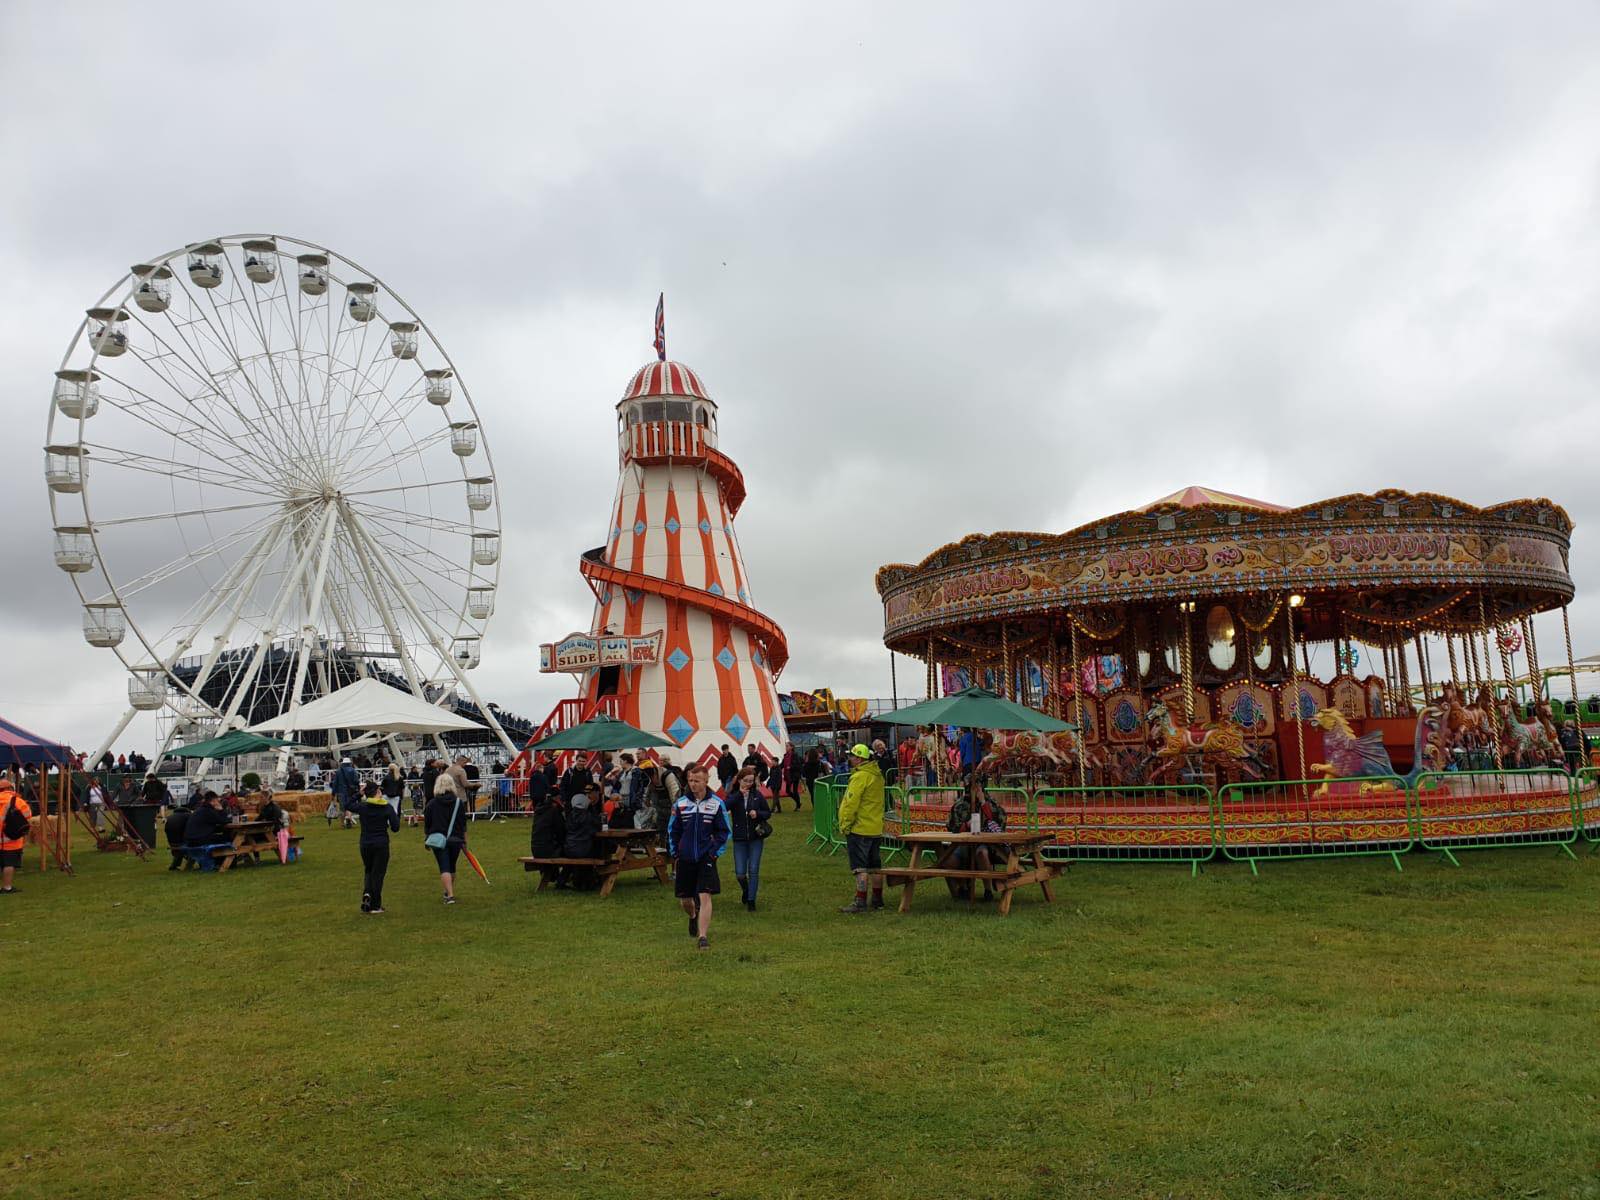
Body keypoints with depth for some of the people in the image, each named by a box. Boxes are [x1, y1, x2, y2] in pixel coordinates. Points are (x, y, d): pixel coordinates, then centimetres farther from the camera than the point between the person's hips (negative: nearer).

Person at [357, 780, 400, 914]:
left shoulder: (362, 806, -5)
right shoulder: (388, 807, -8)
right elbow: (395, 828, -6)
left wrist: (359, 794, 14)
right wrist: (396, 815, 10)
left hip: (365, 844, 2)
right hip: (381, 844, -2)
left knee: (368, 870, 23)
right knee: (378, 873, 7)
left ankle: (367, 893, -2)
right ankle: (375, 906, 9)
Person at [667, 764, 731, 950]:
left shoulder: (716, 804, -3)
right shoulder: (680, 803, 2)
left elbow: (725, 830, 3)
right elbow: (672, 830, 12)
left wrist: (715, 852, -5)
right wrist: (674, 853, 5)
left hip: (706, 858, -2)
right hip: (685, 858, 2)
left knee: (705, 897, -12)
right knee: (684, 899, 11)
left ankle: (703, 937, -7)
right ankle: (693, 916, 44)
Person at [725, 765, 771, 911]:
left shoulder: (757, 795, 0)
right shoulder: (732, 795, -3)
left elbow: (768, 813, 6)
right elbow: (724, 807, -24)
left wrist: (758, 814, -14)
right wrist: (739, 794, -25)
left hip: (756, 838, 0)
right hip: (739, 840, 0)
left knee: (753, 870, -2)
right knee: (740, 874, -1)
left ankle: (751, 900, 11)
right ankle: (745, 890, 31)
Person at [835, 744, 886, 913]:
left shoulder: (860, 777, -17)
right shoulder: (877, 775, 11)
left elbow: (851, 803, -19)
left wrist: (845, 825, -10)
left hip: (860, 829, -9)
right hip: (876, 828, 9)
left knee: (860, 867, -6)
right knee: (874, 866, 15)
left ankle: (860, 902, -7)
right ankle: (877, 899, 23)